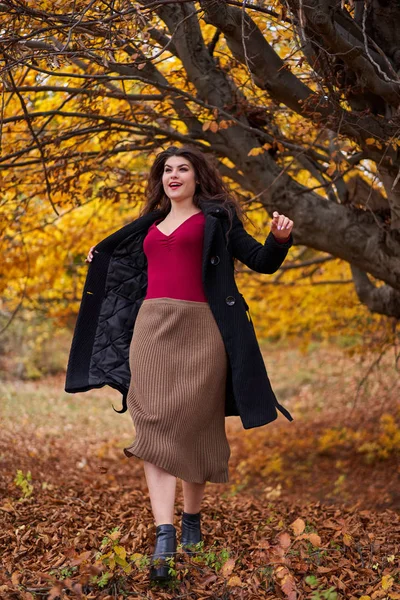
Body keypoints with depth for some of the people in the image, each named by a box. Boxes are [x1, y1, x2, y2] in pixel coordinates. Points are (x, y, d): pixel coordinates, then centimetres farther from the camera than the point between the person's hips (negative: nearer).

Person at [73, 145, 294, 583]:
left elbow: (261, 262, 3)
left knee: (193, 425, 1)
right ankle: (164, 535, -13)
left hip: (200, 330, -3)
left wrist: (279, 239, -15)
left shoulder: (215, 217, 8)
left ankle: (192, 519, 18)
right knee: (154, 424, -8)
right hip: (152, 328, 4)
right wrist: (102, 259, 41)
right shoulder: (151, 226, 22)